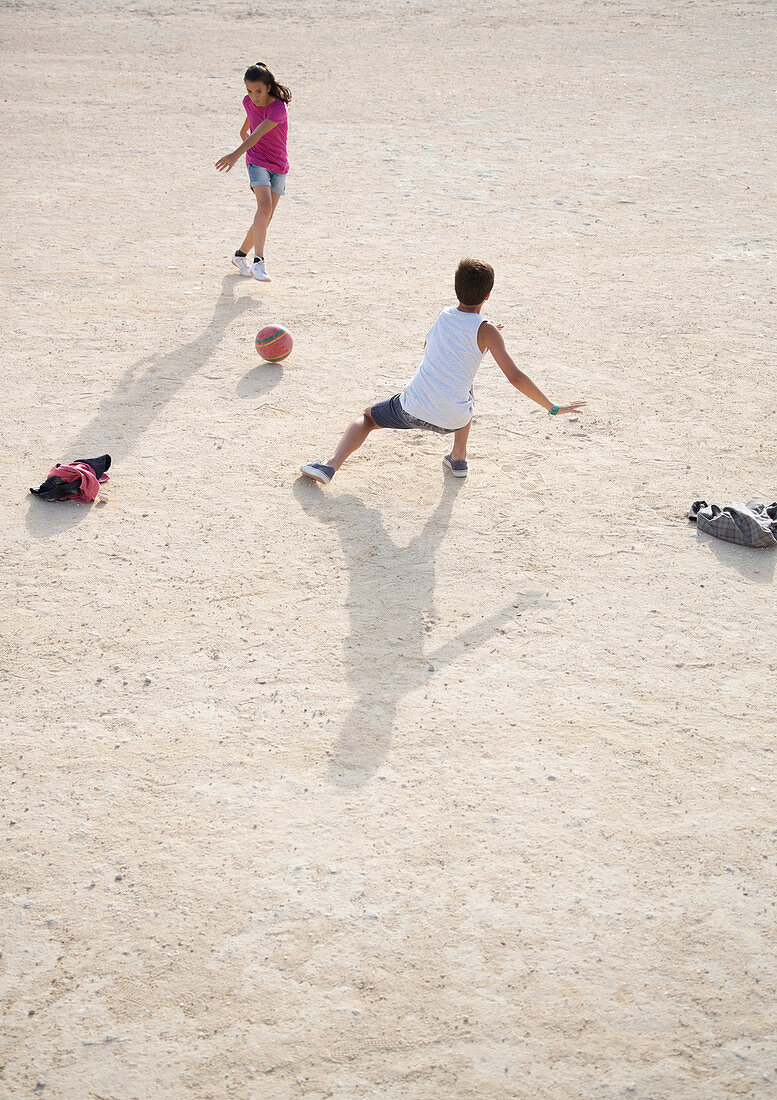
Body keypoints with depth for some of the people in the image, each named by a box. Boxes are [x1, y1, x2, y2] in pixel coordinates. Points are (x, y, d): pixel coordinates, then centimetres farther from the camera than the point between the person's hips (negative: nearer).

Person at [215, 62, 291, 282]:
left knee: (267, 216, 4)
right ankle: (259, 262, -33)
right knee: (265, 206, -24)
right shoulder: (248, 102, -4)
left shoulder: (278, 109, -22)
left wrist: (237, 154, -46)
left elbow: (258, 133, -36)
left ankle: (241, 255, 26)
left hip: (279, 165, -1)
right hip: (257, 161, 1)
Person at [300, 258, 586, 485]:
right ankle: (458, 459, 37)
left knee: (367, 417, 25)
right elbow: (516, 377, -10)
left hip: (413, 408, 1)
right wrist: (553, 408, -4)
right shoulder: (486, 331, -6)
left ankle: (331, 464, 4)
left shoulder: (444, 316, 7)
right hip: (453, 420, -1)